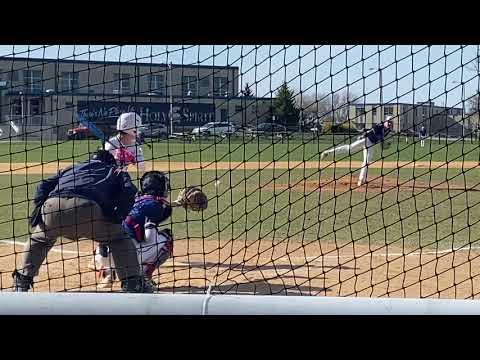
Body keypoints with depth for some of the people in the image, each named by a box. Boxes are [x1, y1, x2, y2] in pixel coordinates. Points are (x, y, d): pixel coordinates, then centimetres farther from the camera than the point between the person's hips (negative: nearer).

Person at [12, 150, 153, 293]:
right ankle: (133, 284, 10)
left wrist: (39, 206, 15)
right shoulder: (115, 171, 31)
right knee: (120, 238, 20)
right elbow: (129, 191, 10)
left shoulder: (70, 168, 40)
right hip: (87, 207, -3)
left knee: (38, 239, 35)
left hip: (52, 206, 4)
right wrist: (119, 216, 11)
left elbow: (44, 185, 26)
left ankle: (22, 282, 32)